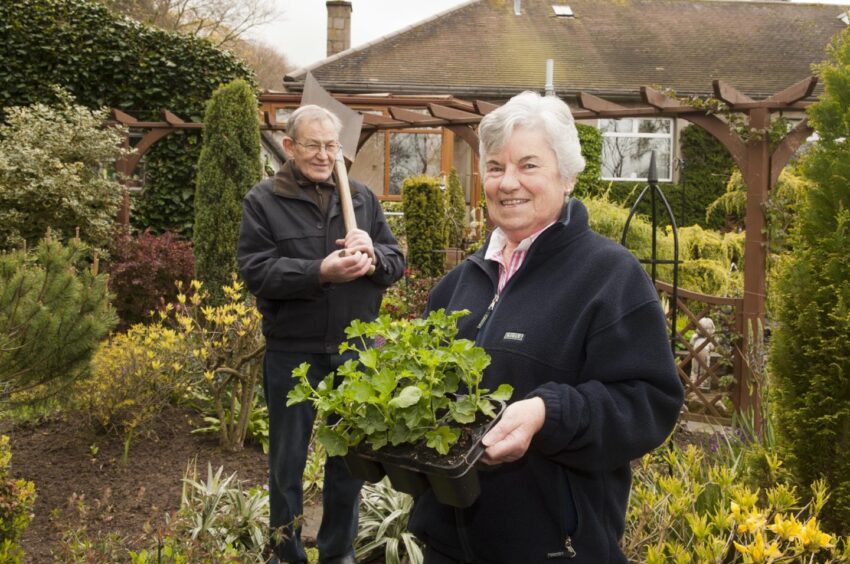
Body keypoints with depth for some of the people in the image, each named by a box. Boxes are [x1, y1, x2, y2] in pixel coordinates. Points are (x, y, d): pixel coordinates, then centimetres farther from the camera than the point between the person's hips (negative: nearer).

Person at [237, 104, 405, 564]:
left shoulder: (362, 197, 7)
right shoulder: (263, 201, -4)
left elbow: (397, 261, 5)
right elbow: (255, 272, -14)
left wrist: (372, 257, -18)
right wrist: (320, 272, -26)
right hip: (293, 353, -3)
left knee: (350, 457, 15)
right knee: (288, 461, 11)